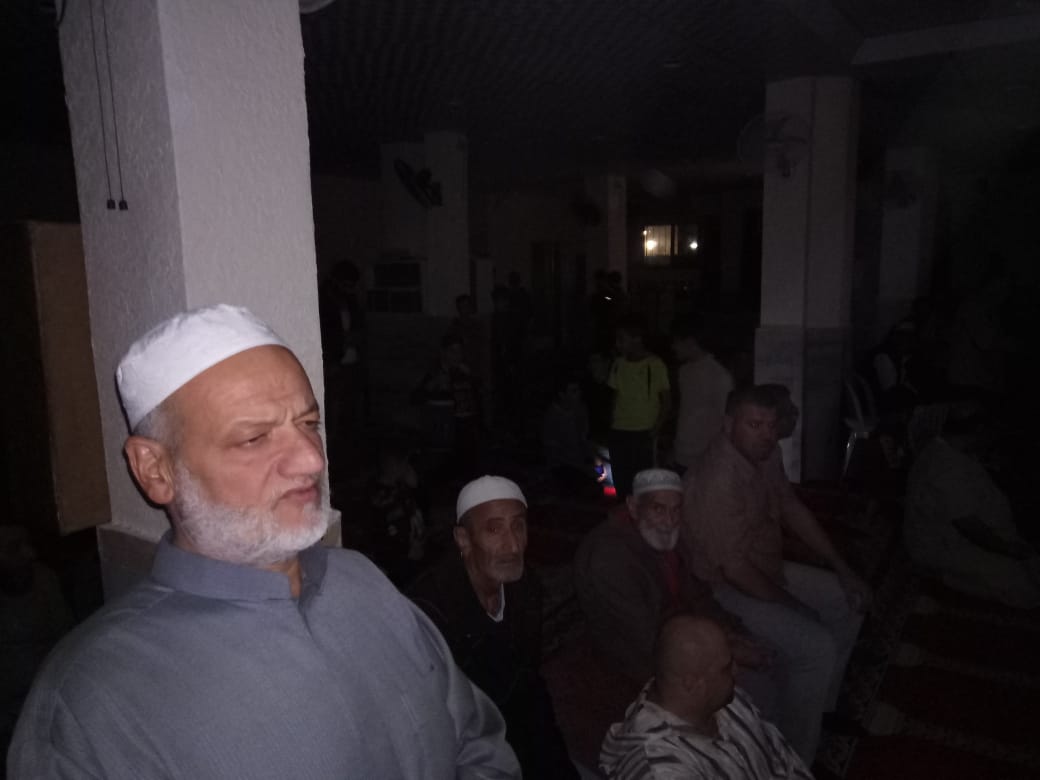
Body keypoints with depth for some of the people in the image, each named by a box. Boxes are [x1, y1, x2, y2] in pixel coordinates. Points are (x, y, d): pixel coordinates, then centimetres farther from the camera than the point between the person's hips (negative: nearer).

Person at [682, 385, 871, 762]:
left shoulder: (765, 454, -5)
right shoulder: (718, 479, -33)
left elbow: (793, 510, 8)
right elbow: (734, 568, -29)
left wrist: (843, 569, 5)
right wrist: (790, 605, -14)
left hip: (768, 569, 10)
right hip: (725, 588, -9)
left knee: (848, 602, 14)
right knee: (817, 647, -20)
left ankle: (821, 704, 32)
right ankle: (794, 758, 2)